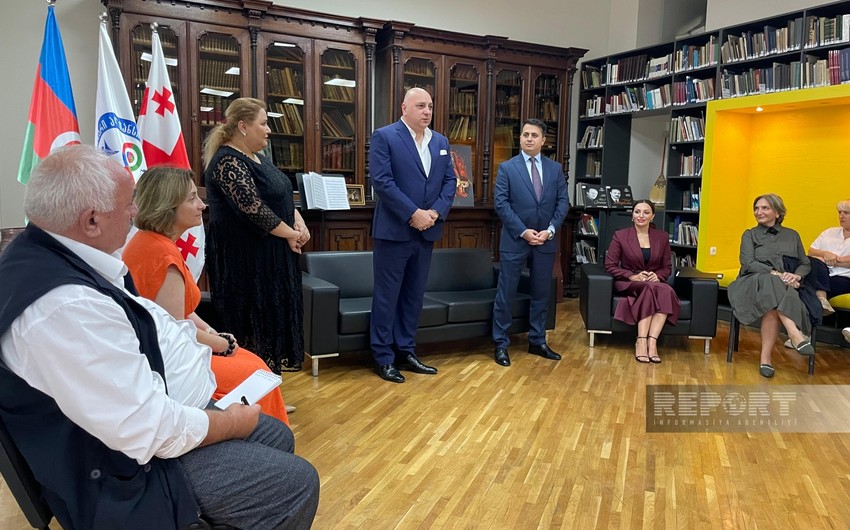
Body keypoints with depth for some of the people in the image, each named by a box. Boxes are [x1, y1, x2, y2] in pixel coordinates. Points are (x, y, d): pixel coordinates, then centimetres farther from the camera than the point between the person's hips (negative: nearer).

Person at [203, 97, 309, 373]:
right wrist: (290, 234, -14)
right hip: (245, 257, -9)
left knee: (273, 311, 14)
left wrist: (298, 221, -1)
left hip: (269, 253, 10)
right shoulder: (228, 162, -17)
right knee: (251, 318, 0)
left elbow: (281, 195, 17)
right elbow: (253, 208, -23)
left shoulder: (257, 158, 13)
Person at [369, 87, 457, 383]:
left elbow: (450, 181, 10)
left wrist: (436, 212, -7)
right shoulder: (384, 137, -6)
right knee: (387, 296, 2)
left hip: (426, 231, 6)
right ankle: (384, 358, 13)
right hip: (394, 231, -6)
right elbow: (382, 181, -15)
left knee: (415, 295, 13)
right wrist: (413, 213, -19)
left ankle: (406, 351, 25)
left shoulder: (441, 142, 13)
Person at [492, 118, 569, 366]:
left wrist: (550, 230, -9)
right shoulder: (507, 168, 0)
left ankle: (537, 341, 24)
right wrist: (523, 231, -15)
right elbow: (501, 203, -8)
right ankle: (501, 344, 11)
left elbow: (563, 202, 5)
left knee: (541, 293, 11)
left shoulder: (555, 168, 9)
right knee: (505, 294, 0)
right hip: (515, 240, -3)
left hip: (546, 241, 3)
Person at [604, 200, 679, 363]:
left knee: (667, 291, -35)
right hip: (628, 284, -2)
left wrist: (658, 276, -11)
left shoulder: (662, 237, 11)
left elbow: (667, 267, 13)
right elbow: (610, 265, -2)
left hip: (655, 283, 3)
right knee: (651, 288, -37)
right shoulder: (620, 236, 2)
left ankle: (652, 341, -39)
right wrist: (633, 276, -15)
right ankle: (641, 341, -38)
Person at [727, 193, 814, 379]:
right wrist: (775, 274, -16)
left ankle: (766, 358, -35)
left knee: (773, 307, -36)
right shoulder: (750, 234, 16)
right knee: (772, 284, -39)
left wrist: (797, 275, -8)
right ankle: (795, 334, -47)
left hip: (786, 287, 1)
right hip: (755, 283, -1)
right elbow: (748, 263, -1)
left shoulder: (792, 235, 23)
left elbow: (806, 264, 16)